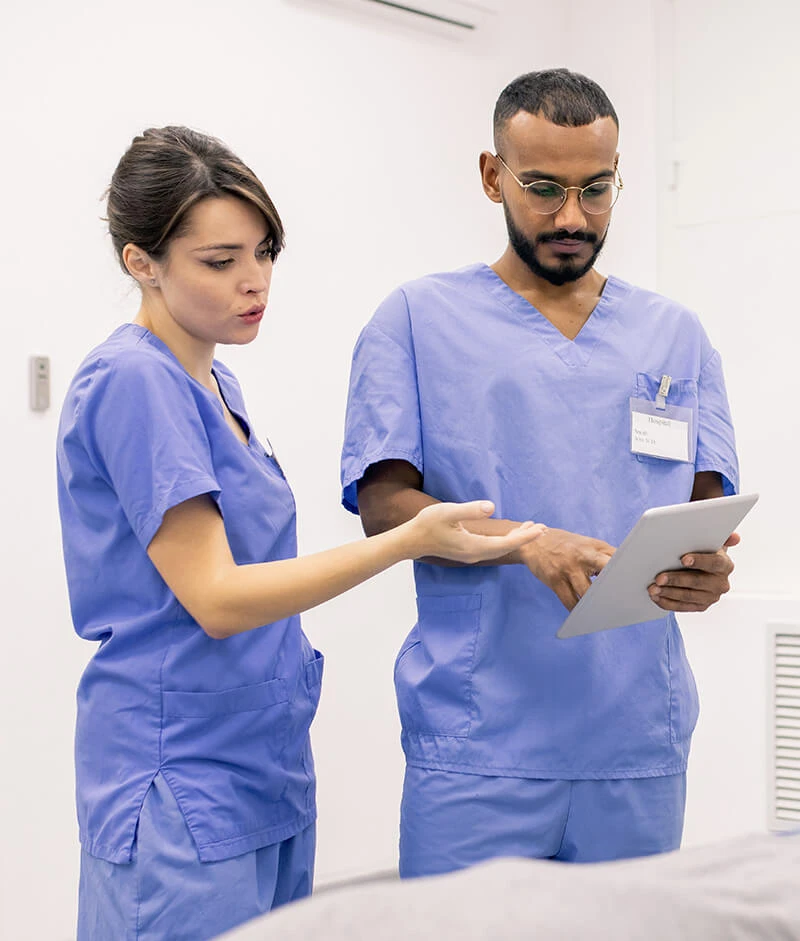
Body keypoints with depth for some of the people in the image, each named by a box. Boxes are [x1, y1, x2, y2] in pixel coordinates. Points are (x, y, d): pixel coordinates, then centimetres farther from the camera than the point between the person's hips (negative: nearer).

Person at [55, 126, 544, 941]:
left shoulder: (212, 383, 13)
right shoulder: (134, 381, -16)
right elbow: (214, 598, -20)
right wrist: (408, 540, -23)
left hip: (265, 773, 9)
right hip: (182, 790, -9)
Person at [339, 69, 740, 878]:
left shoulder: (676, 335, 12)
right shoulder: (418, 318, 2)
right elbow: (383, 507, -4)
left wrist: (704, 567, -16)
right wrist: (525, 542, -21)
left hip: (639, 743, 3)